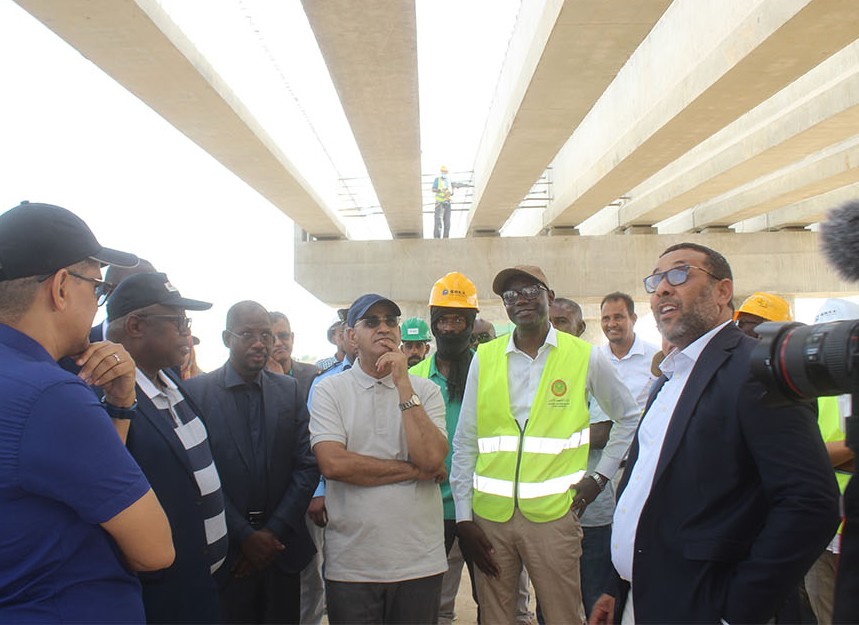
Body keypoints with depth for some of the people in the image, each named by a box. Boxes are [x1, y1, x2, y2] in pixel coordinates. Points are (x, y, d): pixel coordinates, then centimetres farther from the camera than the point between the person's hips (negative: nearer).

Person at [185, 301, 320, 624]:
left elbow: (307, 466, 0)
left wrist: (274, 532, -7)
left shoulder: (290, 390, 4)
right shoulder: (196, 390, -5)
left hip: (281, 547, 3)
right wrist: (244, 535, -11)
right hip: (225, 551, -2)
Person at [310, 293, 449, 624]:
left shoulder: (425, 389, 2)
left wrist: (403, 385, -13)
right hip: (350, 564, -1)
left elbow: (432, 458, -13)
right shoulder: (329, 390, -2)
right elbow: (333, 463, -15)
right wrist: (412, 470, -11)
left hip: (419, 562, 2)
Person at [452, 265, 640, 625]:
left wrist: (600, 477, 5)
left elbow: (629, 417, 14)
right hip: (490, 514, 2)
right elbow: (464, 443, 6)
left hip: (553, 514, -2)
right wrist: (463, 517, 3)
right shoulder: (484, 358, 4)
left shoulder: (585, 357, 0)